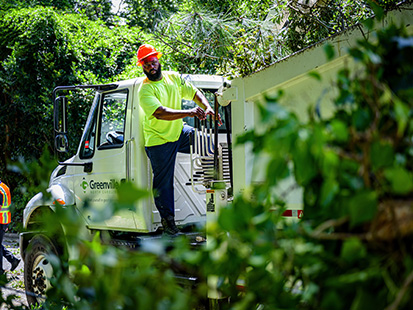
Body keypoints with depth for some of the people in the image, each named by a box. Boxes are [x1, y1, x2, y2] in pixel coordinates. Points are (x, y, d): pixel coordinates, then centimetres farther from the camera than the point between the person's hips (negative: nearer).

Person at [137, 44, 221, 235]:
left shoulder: (173, 78, 3)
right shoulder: (145, 90, -17)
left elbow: (194, 93, 10)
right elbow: (160, 113, -31)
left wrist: (207, 108, -10)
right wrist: (189, 113, -41)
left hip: (179, 133, 5)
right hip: (159, 141, -5)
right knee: (163, 182, 2)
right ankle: (167, 218, 19)